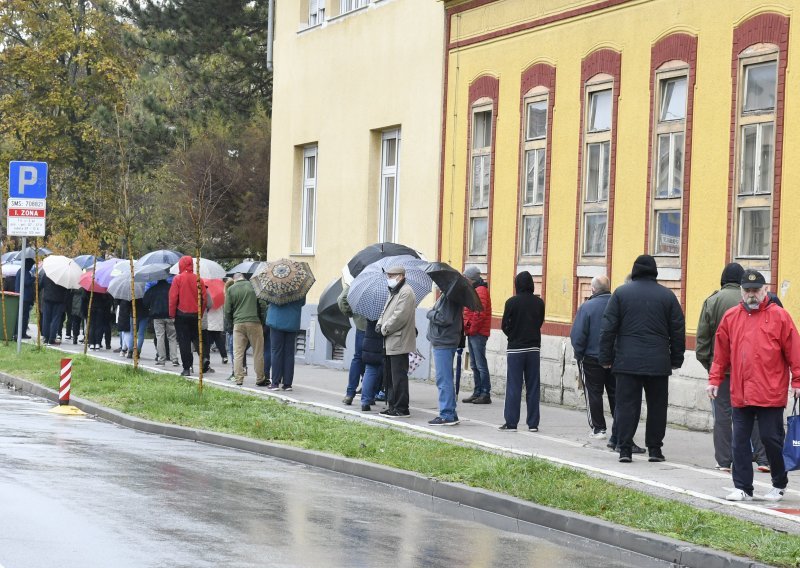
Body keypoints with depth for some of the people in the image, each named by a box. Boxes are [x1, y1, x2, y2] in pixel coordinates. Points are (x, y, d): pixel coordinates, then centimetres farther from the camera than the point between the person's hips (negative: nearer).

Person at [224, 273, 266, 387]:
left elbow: (227, 311, 5)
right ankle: (260, 379, 9)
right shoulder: (253, 286, 4)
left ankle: (239, 379, 0)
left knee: (238, 353, 4)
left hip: (238, 323, 1)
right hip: (254, 322, -1)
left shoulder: (231, 289, 5)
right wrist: (261, 319, 16)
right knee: (258, 352, 5)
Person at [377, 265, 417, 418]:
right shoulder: (393, 292, 19)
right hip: (390, 343, 11)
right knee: (389, 376, 14)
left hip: (399, 342, -11)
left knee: (398, 376, -7)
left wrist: (385, 329, -14)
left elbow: (400, 316, -22)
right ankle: (393, 406, 21)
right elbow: (386, 311, 24)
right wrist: (380, 323, 4)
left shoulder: (406, 292, -14)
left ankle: (402, 409, -4)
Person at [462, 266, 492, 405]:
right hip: (472, 333, 10)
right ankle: (477, 393, 17)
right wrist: (467, 328, 12)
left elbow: (480, 313, -22)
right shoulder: (474, 290, 19)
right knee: (475, 365, 13)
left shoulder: (480, 291, -13)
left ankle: (486, 394, -8)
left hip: (478, 334, -10)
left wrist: (472, 329, -16)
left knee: (481, 364, -9)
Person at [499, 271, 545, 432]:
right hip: (533, 348, 3)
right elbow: (540, 323, 6)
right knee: (533, 387, 7)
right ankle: (533, 423, 8)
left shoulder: (512, 302, -10)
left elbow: (505, 326, -5)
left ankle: (511, 423, 0)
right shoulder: (539, 302, 0)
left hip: (515, 349, -3)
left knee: (513, 387, 1)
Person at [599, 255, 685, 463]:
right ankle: (654, 449, 9)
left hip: (627, 361, -1)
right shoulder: (667, 296, 5)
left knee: (626, 405, 1)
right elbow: (678, 331, 7)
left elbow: (608, 328, 0)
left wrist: (606, 358, 5)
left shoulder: (621, 293, 1)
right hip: (658, 363, 1)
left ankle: (625, 449, -4)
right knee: (657, 406, 9)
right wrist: (676, 359, 15)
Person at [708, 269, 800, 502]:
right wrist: (714, 380, 10)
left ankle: (779, 484, 19)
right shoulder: (731, 317, 9)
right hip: (740, 393, 4)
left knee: (771, 438, 1)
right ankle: (743, 488, 12)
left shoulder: (779, 316, -1)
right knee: (740, 441, 4)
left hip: (770, 393, -3)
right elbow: (721, 353, 13)